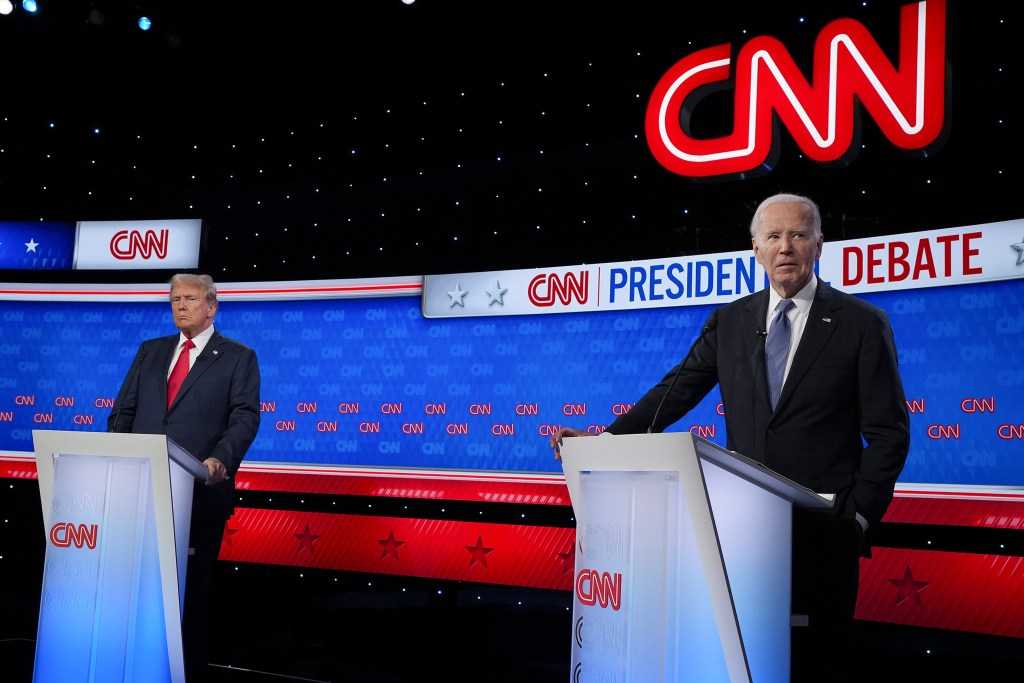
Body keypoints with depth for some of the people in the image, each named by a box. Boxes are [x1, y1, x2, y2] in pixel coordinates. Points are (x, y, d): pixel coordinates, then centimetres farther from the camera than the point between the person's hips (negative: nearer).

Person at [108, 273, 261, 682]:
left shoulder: (238, 357, 4)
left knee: (192, 592, 4)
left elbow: (245, 417, -7)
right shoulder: (150, 352, 18)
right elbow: (123, 412, 14)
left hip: (200, 493, -4)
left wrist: (220, 458, -25)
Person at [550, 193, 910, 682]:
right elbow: (676, 392, 4)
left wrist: (858, 516, -9)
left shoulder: (863, 323, 0)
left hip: (823, 531, -3)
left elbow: (889, 434, -1)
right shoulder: (729, 321, 10)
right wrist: (605, 439, -9)